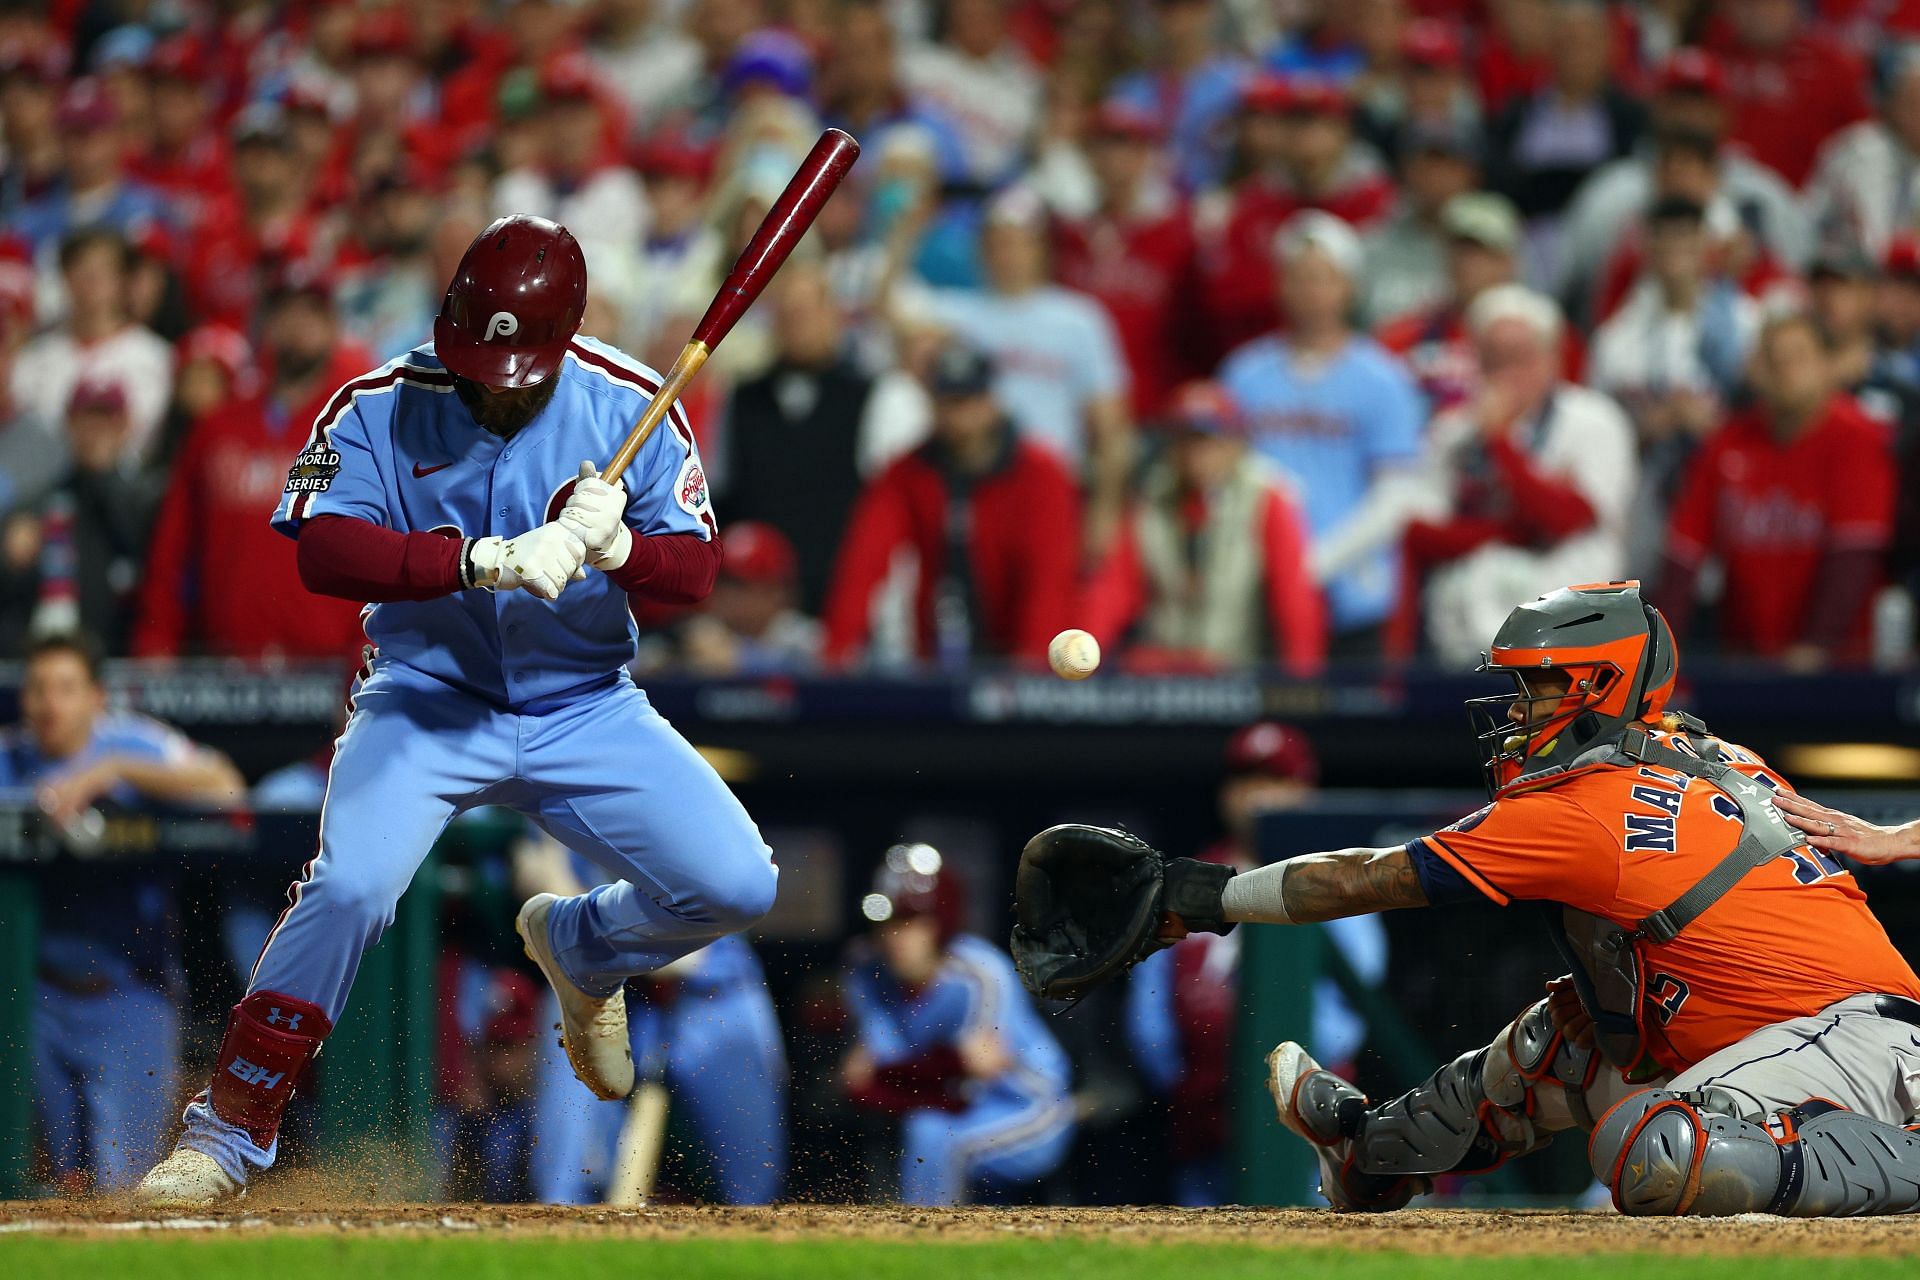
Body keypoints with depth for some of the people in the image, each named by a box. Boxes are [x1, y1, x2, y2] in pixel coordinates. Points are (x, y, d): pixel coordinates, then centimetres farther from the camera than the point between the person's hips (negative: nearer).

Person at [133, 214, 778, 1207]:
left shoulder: (628, 409, -8)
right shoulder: (379, 409, -13)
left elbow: (695, 571, -10)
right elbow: (323, 553, -26)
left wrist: (616, 547, -34)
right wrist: (489, 560, -38)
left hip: (586, 708, 3)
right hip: (426, 703, -3)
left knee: (738, 885, -10)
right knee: (348, 887, -28)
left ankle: (579, 945, 24)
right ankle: (229, 1128, -13)